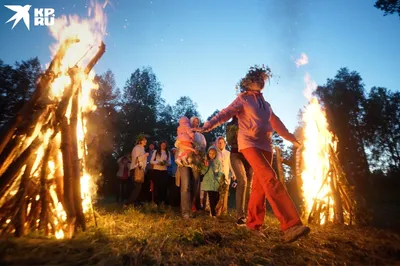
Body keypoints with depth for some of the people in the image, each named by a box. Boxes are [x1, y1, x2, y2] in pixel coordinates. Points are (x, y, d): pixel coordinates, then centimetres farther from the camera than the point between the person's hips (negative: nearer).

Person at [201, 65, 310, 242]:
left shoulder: (265, 103, 22)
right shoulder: (243, 99, 4)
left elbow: (276, 123, 30)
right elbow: (226, 113, -9)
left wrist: (292, 139, 35)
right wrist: (207, 126, -25)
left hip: (266, 145, 7)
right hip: (249, 143, -7)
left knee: (260, 185, 6)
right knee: (270, 179, -22)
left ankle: (253, 223, 18)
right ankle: (290, 225, -24)